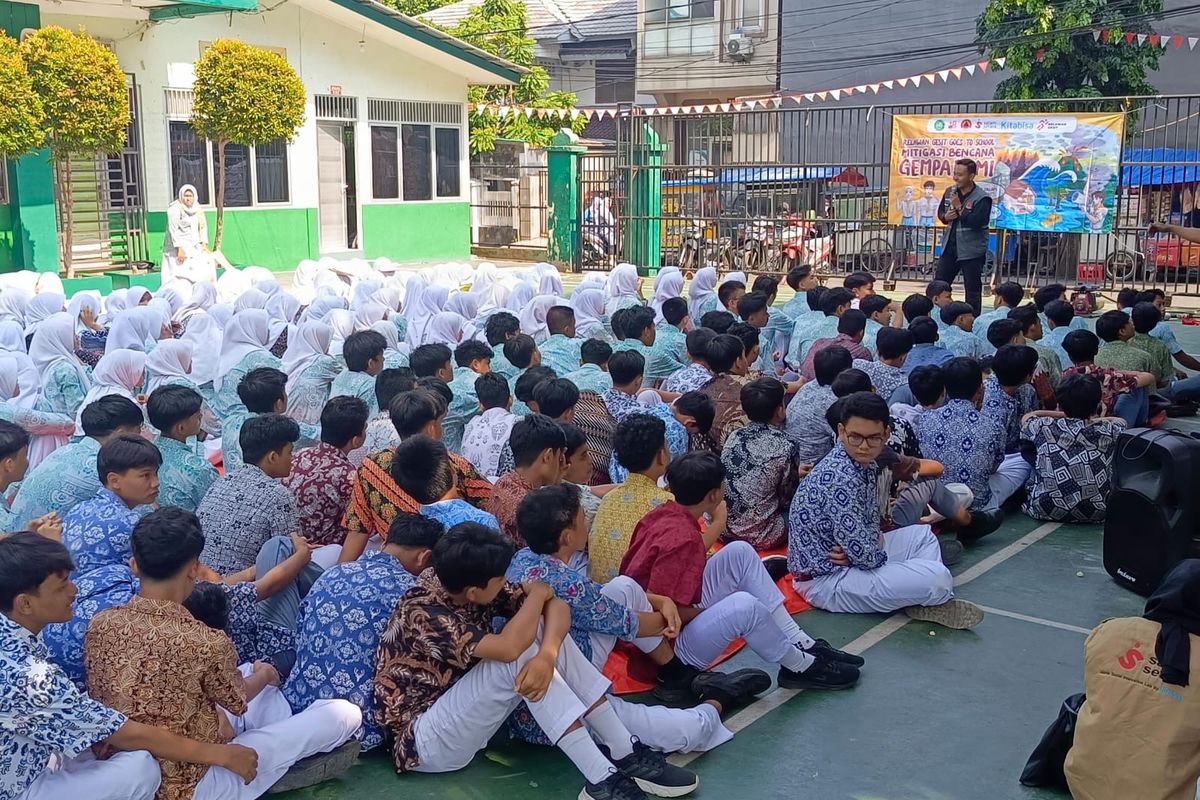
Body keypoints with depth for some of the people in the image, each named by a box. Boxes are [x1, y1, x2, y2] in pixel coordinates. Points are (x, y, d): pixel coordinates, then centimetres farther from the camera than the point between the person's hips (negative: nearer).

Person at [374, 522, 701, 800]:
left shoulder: (466, 583, -6)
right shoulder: (422, 612, -28)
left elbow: (556, 606, -9)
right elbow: (508, 649, -39)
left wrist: (547, 655, -31)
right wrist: (538, 592, -20)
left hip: (461, 712, 8)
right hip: (424, 740, -8)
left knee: (542, 628, -12)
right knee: (519, 652, -29)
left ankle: (627, 753, -12)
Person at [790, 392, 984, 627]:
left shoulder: (863, 463, 1)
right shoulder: (841, 478, -29)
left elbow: (870, 523, 11)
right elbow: (866, 556, -26)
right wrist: (878, 541, -4)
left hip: (846, 557, 10)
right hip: (824, 581, -10)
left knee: (923, 534, 20)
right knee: (938, 579, -21)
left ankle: (930, 602, 1)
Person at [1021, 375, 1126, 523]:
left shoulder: (1043, 427, -5)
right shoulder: (1109, 431, -4)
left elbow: (1027, 417, 19)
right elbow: (1121, 421, 21)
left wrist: (1066, 414, 22)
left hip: (1044, 510, 0)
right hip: (1098, 513, 0)